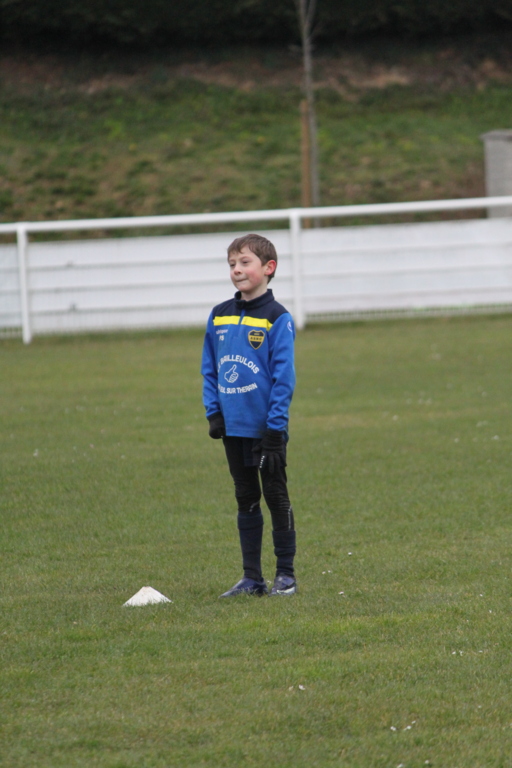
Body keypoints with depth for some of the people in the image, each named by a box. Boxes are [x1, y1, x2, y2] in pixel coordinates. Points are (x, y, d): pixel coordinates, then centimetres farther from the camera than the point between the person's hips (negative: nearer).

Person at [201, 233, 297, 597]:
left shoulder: (278, 318, -10)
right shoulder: (219, 316, 7)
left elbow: (283, 376, -11)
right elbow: (210, 368, 13)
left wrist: (275, 428, -15)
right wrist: (213, 413, 2)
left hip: (266, 428, -5)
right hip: (234, 427, 5)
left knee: (276, 497, 3)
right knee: (246, 501, 11)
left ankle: (286, 575, 11)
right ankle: (252, 578, 17)